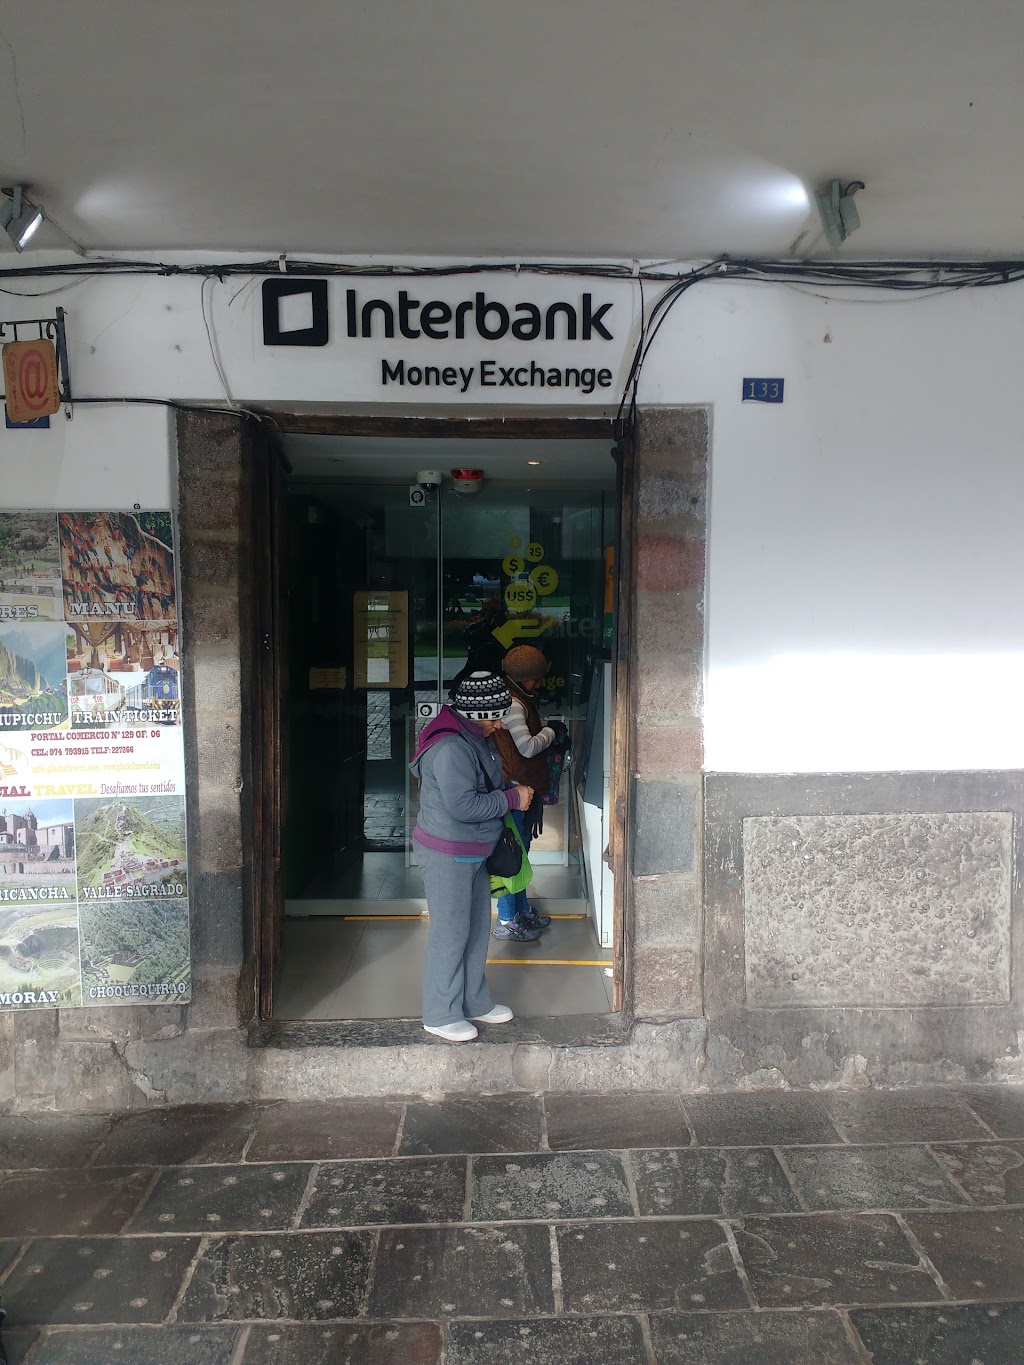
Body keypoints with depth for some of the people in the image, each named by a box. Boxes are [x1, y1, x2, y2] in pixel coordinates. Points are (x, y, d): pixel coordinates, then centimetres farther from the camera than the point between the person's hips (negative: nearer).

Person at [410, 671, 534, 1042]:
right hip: (447, 855, -10)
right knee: (450, 933, 1)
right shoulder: (450, 748, -25)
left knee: (477, 927, 18)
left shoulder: (475, 736, 8)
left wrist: (512, 788, 4)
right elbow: (464, 805, -29)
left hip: (472, 852, 10)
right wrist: (512, 798, -19)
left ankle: (474, 1002, 33)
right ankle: (441, 1015, 16)